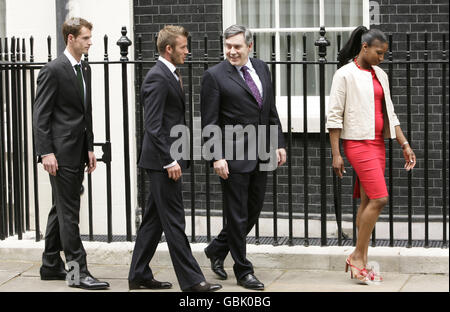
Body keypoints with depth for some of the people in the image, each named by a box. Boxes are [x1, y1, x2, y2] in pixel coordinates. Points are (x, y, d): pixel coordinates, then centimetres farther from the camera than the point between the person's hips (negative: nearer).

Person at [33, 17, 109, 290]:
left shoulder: (85, 69, 13)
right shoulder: (53, 71, -12)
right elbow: (41, 115, -13)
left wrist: (90, 148, 16)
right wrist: (46, 152, -18)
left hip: (78, 152, 9)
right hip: (61, 153, -9)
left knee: (61, 210, 15)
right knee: (68, 212, -6)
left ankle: (51, 266, 23)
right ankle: (78, 271, -5)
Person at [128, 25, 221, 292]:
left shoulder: (171, 75, 16)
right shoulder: (158, 77, -15)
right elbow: (153, 125, -20)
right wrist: (169, 161, -22)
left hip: (167, 159, 10)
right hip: (163, 160, -10)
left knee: (154, 220, 13)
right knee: (174, 221, -6)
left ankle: (139, 276, 20)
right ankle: (191, 280, -3)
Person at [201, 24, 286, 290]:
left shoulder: (262, 69, 10)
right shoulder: (215, 76, -8)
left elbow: (271, 110, 15)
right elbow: (209, 122, -9)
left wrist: (279, 144, 10)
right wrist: (216, 157, -16)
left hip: (261, 156, 6)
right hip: (233, 157, -6)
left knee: (253, 212, 13)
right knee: (238, 216, 1)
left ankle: (217, 250, 32)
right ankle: (244, 271, 12)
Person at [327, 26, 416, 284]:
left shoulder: (380, 76, 15)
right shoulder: (346, 74, -7)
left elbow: (390, 114, 19)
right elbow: (334, 115, -9)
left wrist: (405, 144, 11)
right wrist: (336, 154, -12)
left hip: (378, 144, 7)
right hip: (358, 143, -7)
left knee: (369, 202, 6)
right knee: (380, 198, -15)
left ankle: (361, 263, 10)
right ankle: (358, 256, -5)